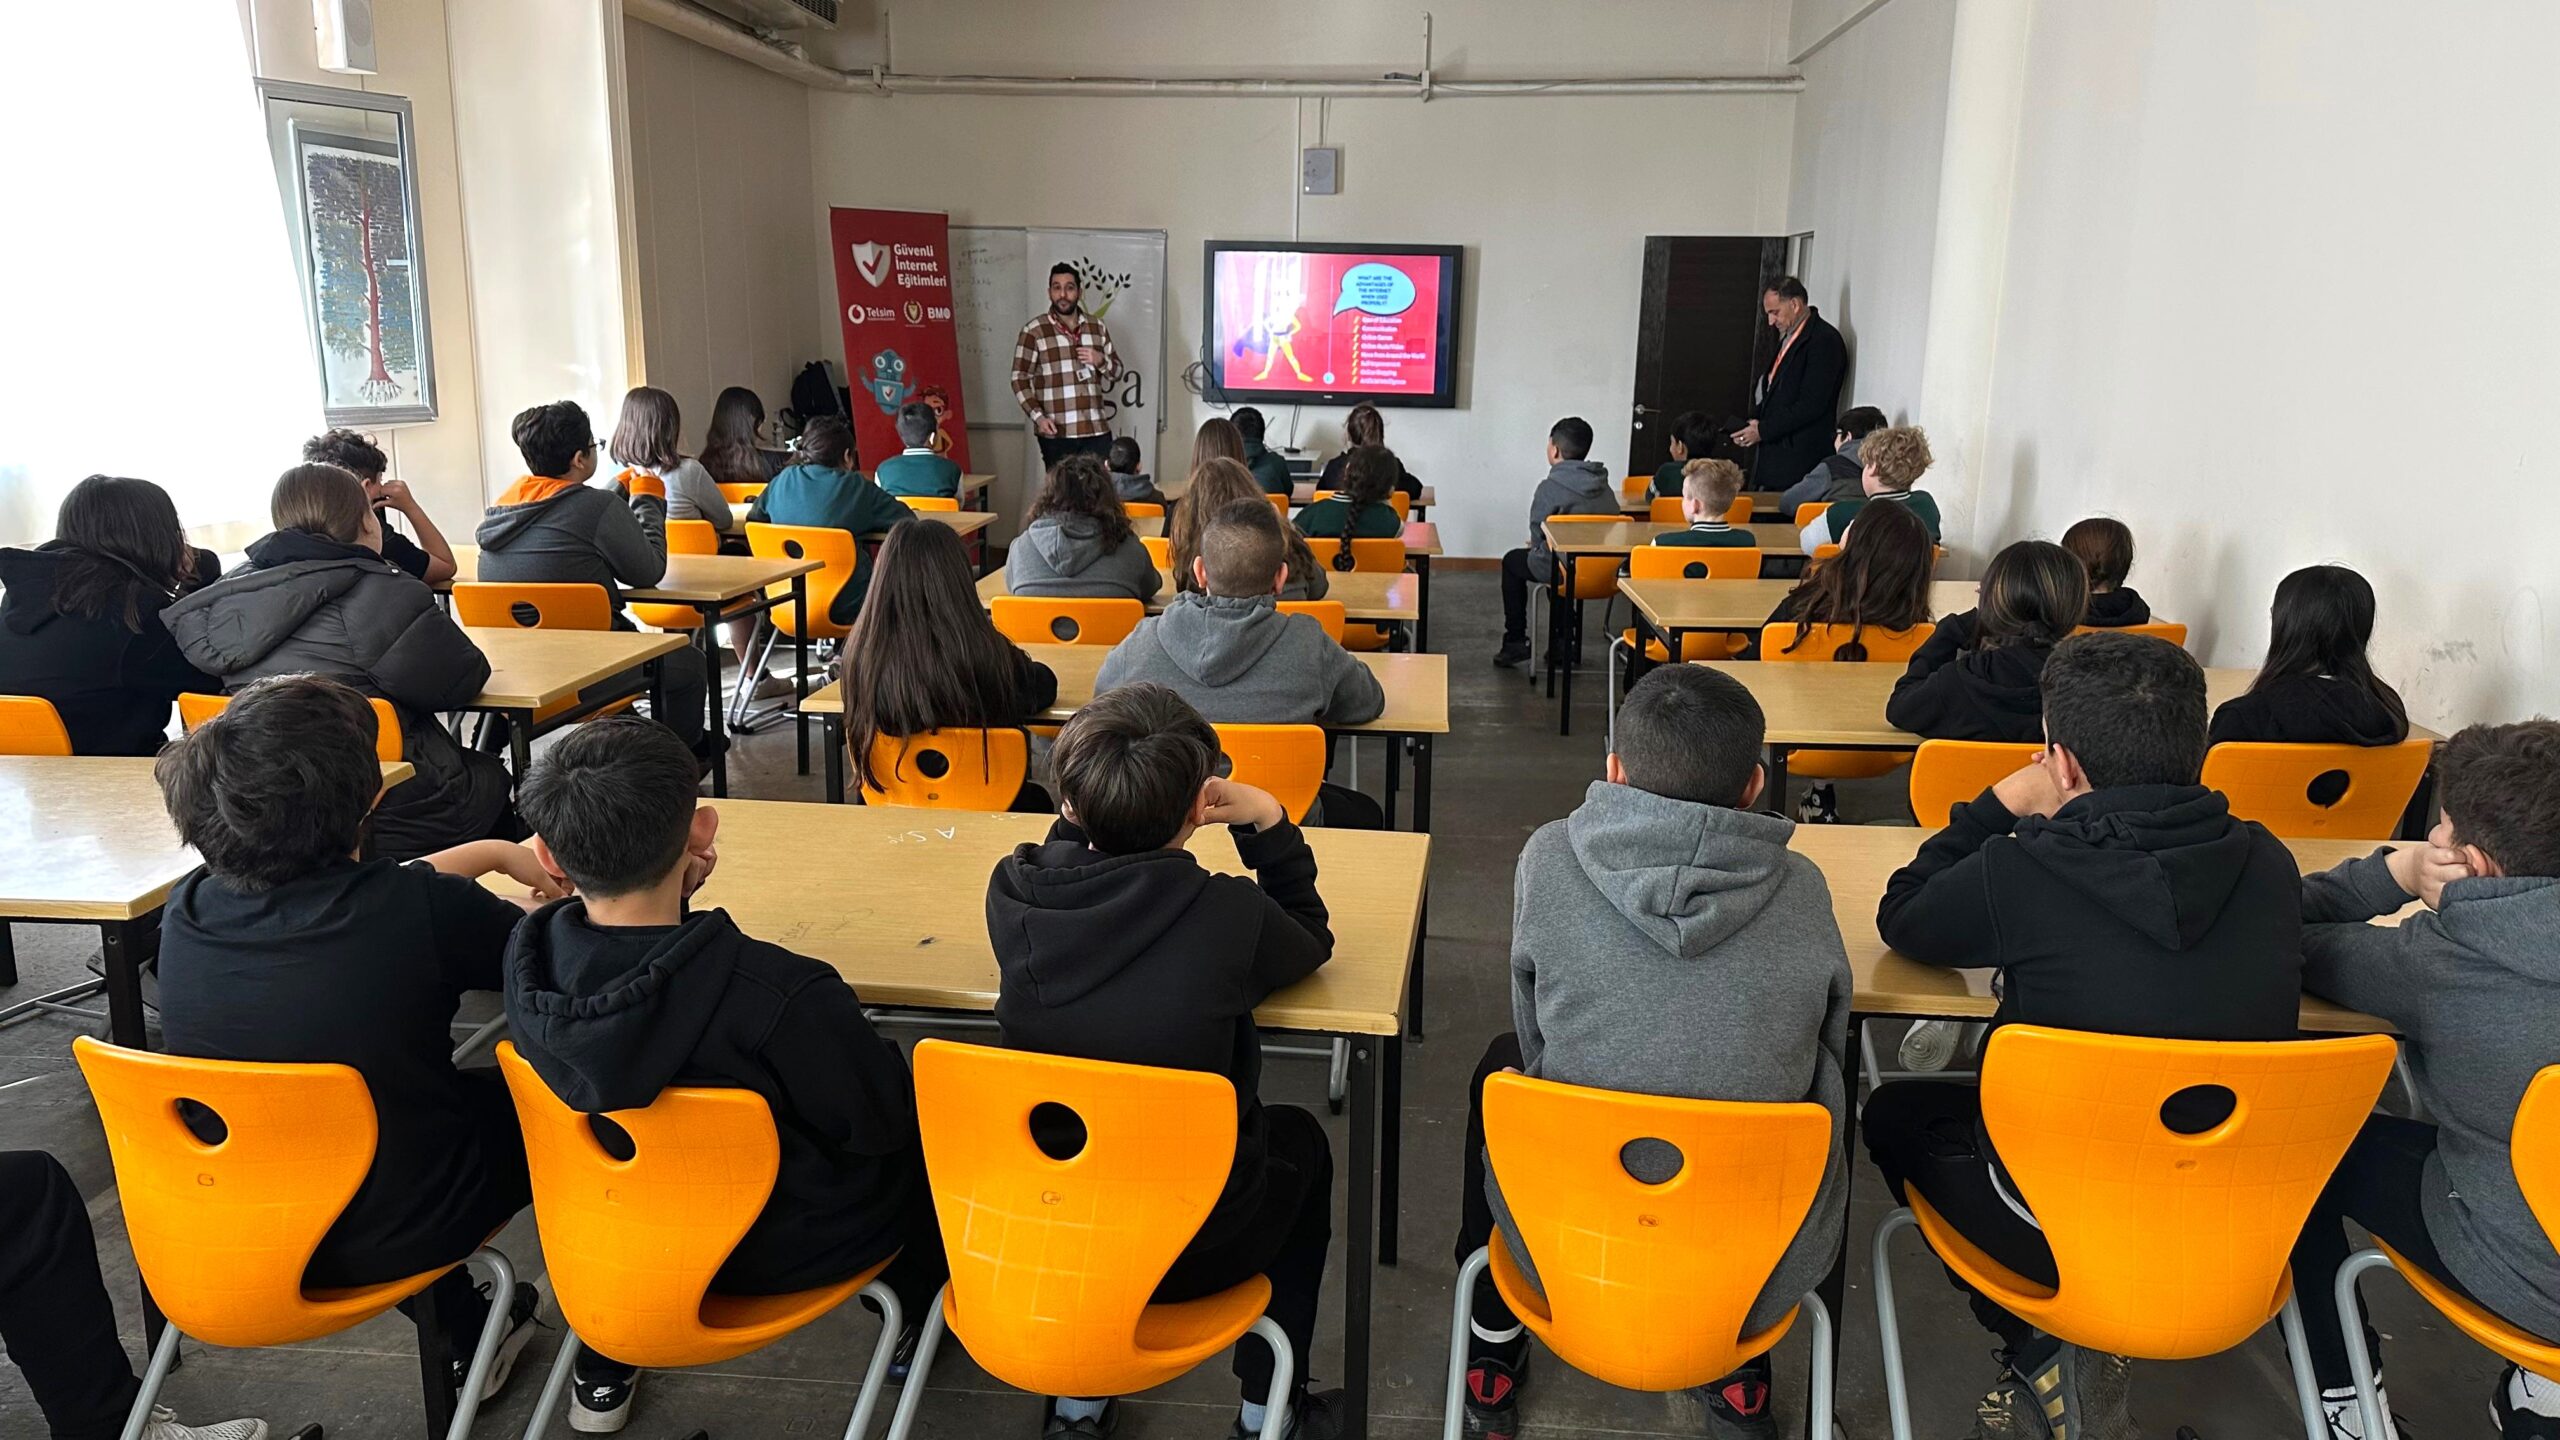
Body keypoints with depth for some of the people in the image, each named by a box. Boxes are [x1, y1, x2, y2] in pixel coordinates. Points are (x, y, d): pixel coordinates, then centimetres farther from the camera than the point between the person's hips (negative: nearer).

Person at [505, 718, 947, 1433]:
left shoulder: (528, 955, -21)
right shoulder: (785, 997, -38)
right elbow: (881, 1119, -18)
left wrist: (670, 897, -9)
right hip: (775, 1253, -4)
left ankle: (605, 1370, 39)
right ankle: (922, 1309, 44)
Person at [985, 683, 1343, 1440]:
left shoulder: (1011, 892, -15)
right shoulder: (1230, 914, -23)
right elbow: (1312, 943, 2)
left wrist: (1099, 806, 1)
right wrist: (1267, 823, 1)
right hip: (1187, 1252, -3)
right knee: (1299, 1139, 28)